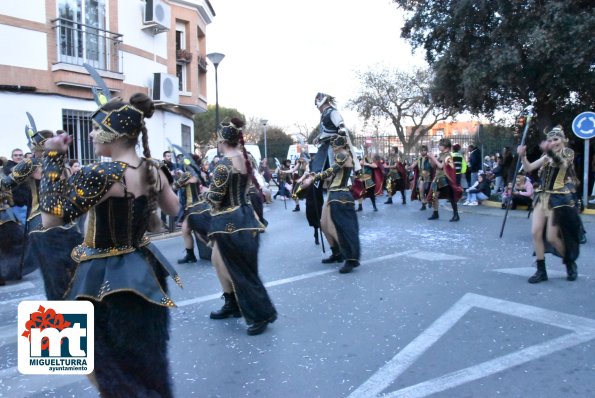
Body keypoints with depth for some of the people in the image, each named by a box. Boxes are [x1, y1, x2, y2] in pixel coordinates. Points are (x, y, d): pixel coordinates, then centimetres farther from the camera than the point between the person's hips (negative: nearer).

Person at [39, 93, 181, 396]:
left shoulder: (101, 175, -24)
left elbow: (51, 217, -20)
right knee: (145, 357, 25)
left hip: (106, 277, -7)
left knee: (116, 363, 12)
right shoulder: (153, 170, -2)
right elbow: (173, 209, 15)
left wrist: (53, 157, -16)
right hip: (142, 268, 8)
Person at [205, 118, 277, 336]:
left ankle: (262, 314, 10)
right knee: (217, 259, 23)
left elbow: (215, 198, -17)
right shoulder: (245, 159, 7)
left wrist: (206, 191, 4)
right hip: (244, 215, 9)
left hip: (229, 221, -9)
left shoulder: (224, 164, -19)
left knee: (241, 270, 1)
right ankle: (232, 304, 33)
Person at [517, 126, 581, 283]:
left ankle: (570, 263, 24)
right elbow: (528, 168, 3)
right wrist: (523, 156, -18)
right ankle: (541, 270, 4)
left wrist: (550, 152, -47)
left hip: (559, 199, -5)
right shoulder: (546, 156, 12)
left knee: (552, 237, -4)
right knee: (536, 232, -6)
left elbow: (562, 163, -27)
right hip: (543, 197, 5)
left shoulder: (568, 153, -3)